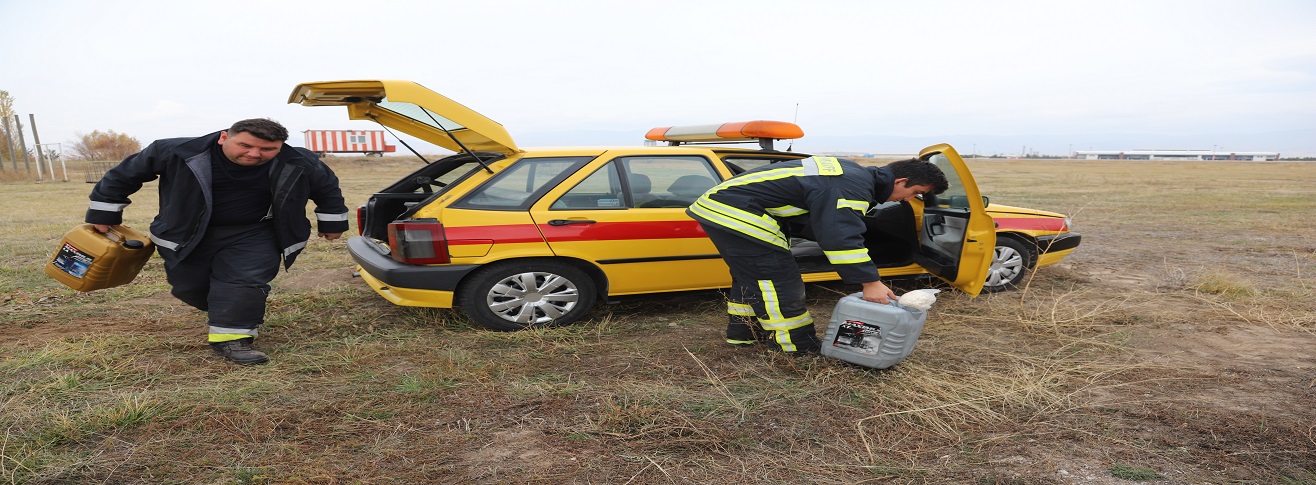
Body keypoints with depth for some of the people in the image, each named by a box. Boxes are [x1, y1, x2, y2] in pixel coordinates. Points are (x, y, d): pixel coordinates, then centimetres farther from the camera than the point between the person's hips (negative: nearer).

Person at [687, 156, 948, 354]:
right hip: (736, 214, -10)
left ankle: (742, 332, 33)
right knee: (779, 282, -4)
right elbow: (841, 237, -26)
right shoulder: (853, 188, -18)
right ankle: (798, 350, 5)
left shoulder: (852, 171, 15)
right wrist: (870, 282, -22)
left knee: (751, 276, 23)